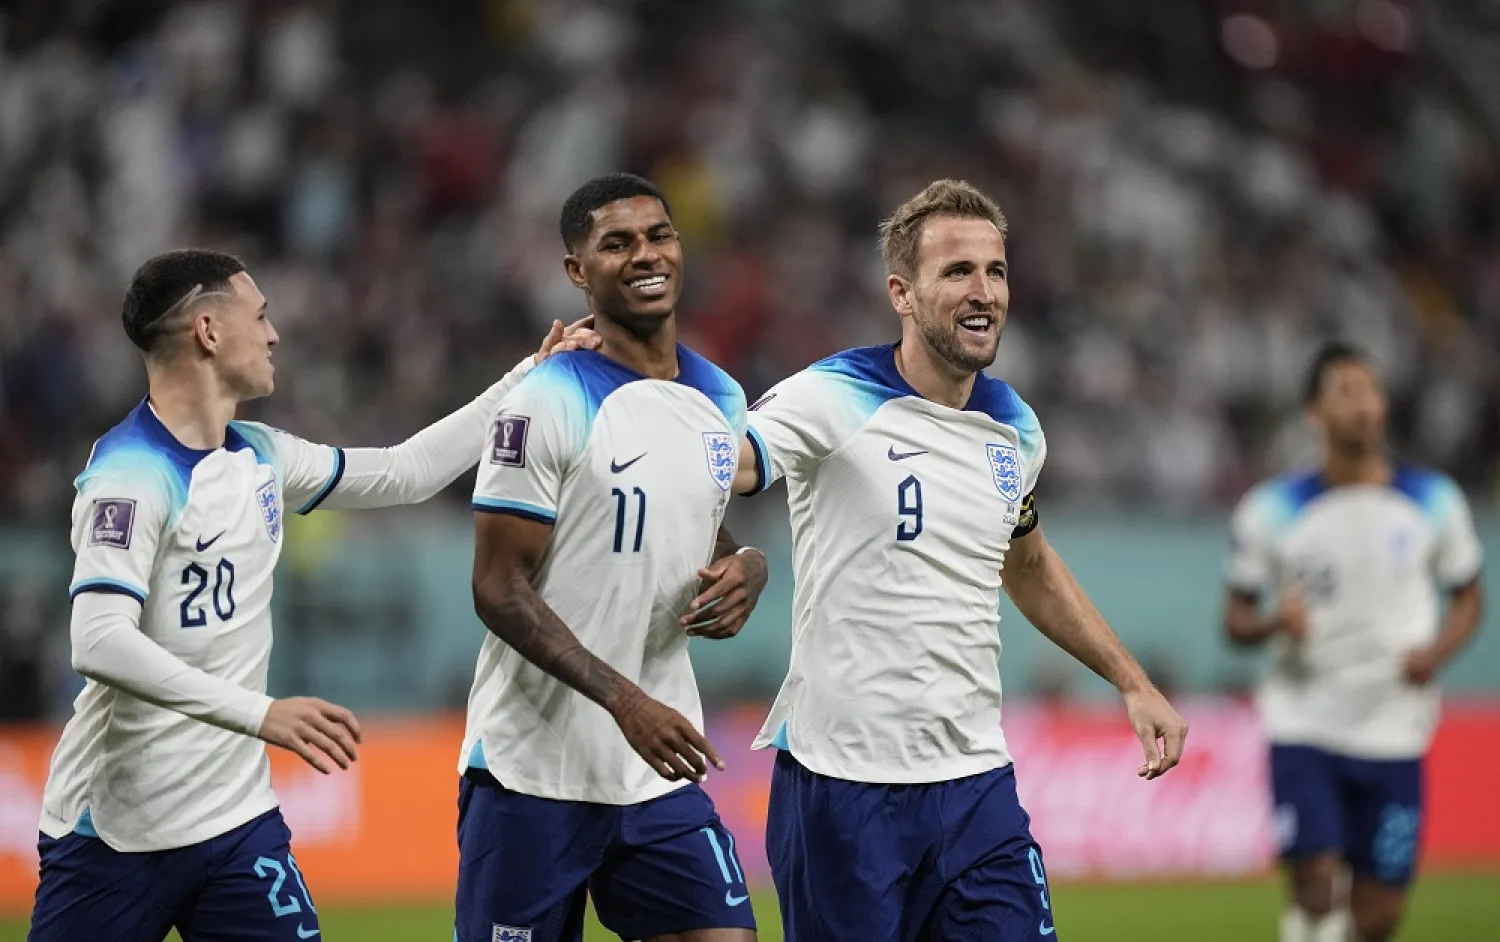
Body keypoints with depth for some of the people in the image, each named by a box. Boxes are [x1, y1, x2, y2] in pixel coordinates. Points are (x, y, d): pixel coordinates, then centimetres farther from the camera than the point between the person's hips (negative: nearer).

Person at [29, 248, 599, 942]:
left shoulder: (259, 457, 10)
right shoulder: (132, 473, -16)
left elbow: (407, 473, 24)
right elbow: (100, 643, -27)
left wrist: (531, 376, 23)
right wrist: (260, 713, -33)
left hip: (236, 820, 7)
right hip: (116, 829, -7)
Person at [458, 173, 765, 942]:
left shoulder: (722, 401, 10)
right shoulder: (549, 404, -11)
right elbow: (500, 590, -14)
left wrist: (745, 570, 0)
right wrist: (625, 701, -24)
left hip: (663, 775, 6)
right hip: (535, 772, -6)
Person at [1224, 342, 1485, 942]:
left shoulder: (1434, 503, 3)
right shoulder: (1272, 510, 0)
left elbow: (1468, 599, 13)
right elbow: (1235, 621, 5)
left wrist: (1437, 652, -8)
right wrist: (1275, 623, -18)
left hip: (1393, 733, 1)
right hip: (1303, 728, -1)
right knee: (1315, 887, -16)